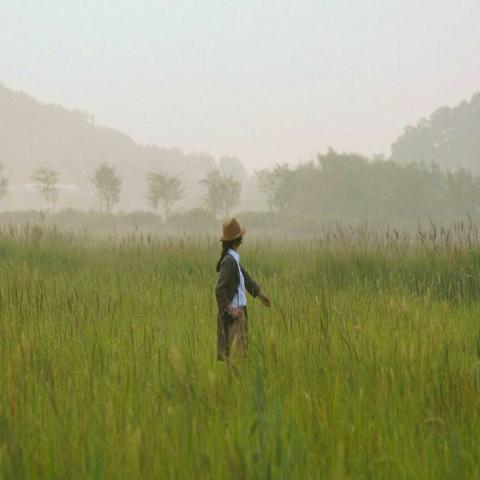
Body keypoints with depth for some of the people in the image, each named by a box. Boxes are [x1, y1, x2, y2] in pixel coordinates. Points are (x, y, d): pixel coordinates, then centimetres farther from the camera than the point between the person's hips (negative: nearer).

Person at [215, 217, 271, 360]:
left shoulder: (234, 259, 9)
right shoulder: (229, 261, -19)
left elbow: (246, 277, 26)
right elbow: (219, 289, -24)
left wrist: (261, 295, 37)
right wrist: (231, 309, -23)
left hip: (239, 311, 10)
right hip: (232, 315, -10)